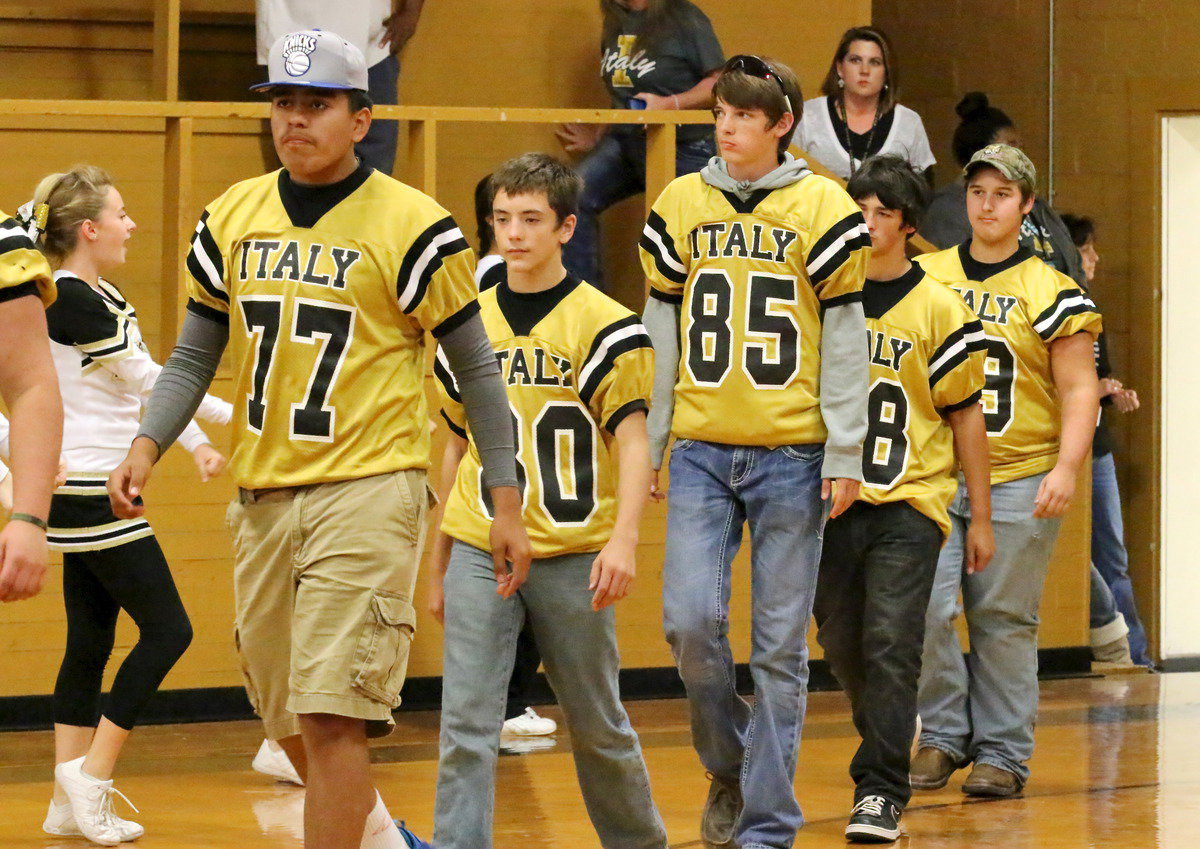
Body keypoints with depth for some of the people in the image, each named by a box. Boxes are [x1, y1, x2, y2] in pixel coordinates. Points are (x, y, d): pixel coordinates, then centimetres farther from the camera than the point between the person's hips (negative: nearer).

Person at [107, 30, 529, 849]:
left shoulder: (411, 226, -6)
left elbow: (476, 367, 0)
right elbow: (195, 356, 15)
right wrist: (146, 447, -2)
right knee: (291, 723, 15)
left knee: (329, 718, -15)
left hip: (367, 491, -6)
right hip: (262, 496, 6)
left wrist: (507, 502, -2)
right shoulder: (232, 217, 8)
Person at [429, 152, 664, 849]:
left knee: (597, 724, 9)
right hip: (480, 554, 3)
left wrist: (624, 537, -22)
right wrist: (439, 563, 19)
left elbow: (633, 440, -8)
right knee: (467, 725, -7)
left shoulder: (606, 326, -3)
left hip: (572, 555, -3)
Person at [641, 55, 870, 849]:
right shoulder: (681, 204, 8)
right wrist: (645, 446, 10)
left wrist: (845, 455, -4)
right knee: (692, 620, -10)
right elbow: (661, 333, 13)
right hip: (702, 451, 2)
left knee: (781, 643, 1)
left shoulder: (822, 207, 0)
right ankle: (728, 766, 16)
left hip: (791, 453, -2)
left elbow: (844, 337, 0)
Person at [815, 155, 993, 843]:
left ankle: (882, 791, -11)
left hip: (909, 502, -3)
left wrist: (982, 518, 5)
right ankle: (891, 736, 38)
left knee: (890, 644, -12)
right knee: (843, 643, 10)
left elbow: (966, 416, 3)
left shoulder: (939, 310, -1)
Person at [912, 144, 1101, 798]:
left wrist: (1067, 467, -13)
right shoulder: (925, 278, 10)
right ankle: (944, 736, 6)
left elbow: (1079, 389, -1)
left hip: (1017, 481, -2)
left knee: (1003, 620, 2)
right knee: (924, 607, -9)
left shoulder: (1050, 291, 1)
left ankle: (1002, 753, 10)